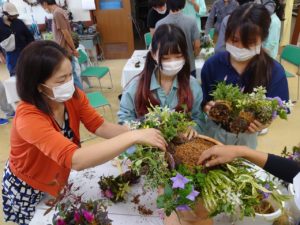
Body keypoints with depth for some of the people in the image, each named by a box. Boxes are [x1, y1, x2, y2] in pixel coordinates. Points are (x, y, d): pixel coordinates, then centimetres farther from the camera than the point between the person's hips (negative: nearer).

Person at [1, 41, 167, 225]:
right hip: (27, 190, -4)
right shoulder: (28, 117, -38)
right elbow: (75, 159, -49)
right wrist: (133, 137, -51)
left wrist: (138, 134, -34)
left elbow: (99, 126, -19)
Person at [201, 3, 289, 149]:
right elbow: (203, 101, -7)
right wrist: (208, 107, -28)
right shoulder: (212, 64, -16)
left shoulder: (275, 72, -17)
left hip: (246, 135, 0)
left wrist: (262, 124, -30)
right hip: (214, 129, 1)